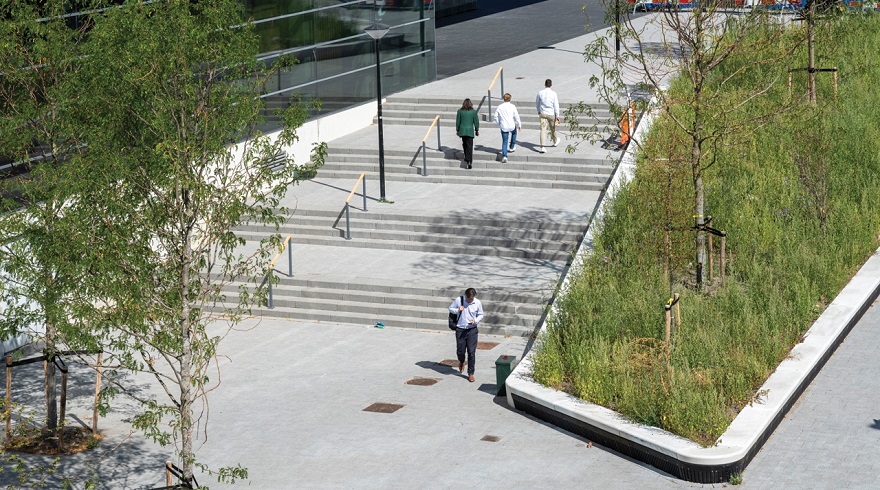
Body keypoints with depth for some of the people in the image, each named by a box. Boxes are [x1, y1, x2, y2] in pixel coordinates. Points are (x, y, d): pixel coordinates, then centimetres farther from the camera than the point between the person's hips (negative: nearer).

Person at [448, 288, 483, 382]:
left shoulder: (478, 303, -5)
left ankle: (470, 373, 6)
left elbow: (480, 315, 7)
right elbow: (450, 308, 7)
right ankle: (461, 361, 42)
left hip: (472, 330, -1)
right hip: (460, 329, 1)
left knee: (471, 352, -4)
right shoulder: (458, 300, -6)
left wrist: (476, 320, -14)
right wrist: (457, 310, -14)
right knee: (460, 351, 6)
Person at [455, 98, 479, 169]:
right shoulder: (473, 111, -3)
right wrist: (477, 130, 14)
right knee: (470, 146, -4)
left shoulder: (460, 111, 0)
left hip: (462, 131, 2)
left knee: (465, 144, 19)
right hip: (470, 131, -2)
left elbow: (458, 121, 4)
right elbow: (476, 121, 2)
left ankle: (467, 158, 25)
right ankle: (469, 161, -13)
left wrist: (457, 130, 14)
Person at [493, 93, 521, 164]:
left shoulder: (500, 107, 0)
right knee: (514, 133, 34)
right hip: (511, 126, -1)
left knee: (504, 142, 4)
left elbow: (496, 117, 5)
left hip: (503, 127, 1)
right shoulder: (512, 107, -8)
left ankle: (504, 156, -11)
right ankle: (512, 147, 42)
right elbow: (516, 117, -5)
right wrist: (519, 125, 7)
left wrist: (499, 123, 20)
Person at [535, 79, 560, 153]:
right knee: (552, 128, 21)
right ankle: (555, 141, 45)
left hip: (543, 113, 0)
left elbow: (537, 103, 8)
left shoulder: (540, 93, -5)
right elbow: (556, 105, -9)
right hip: (551, 114, 0)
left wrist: (538, 111, 26)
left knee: (543, 130, -5)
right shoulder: (553, 94, -11)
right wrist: (557, 116, -3)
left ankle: (542, 147, -16)